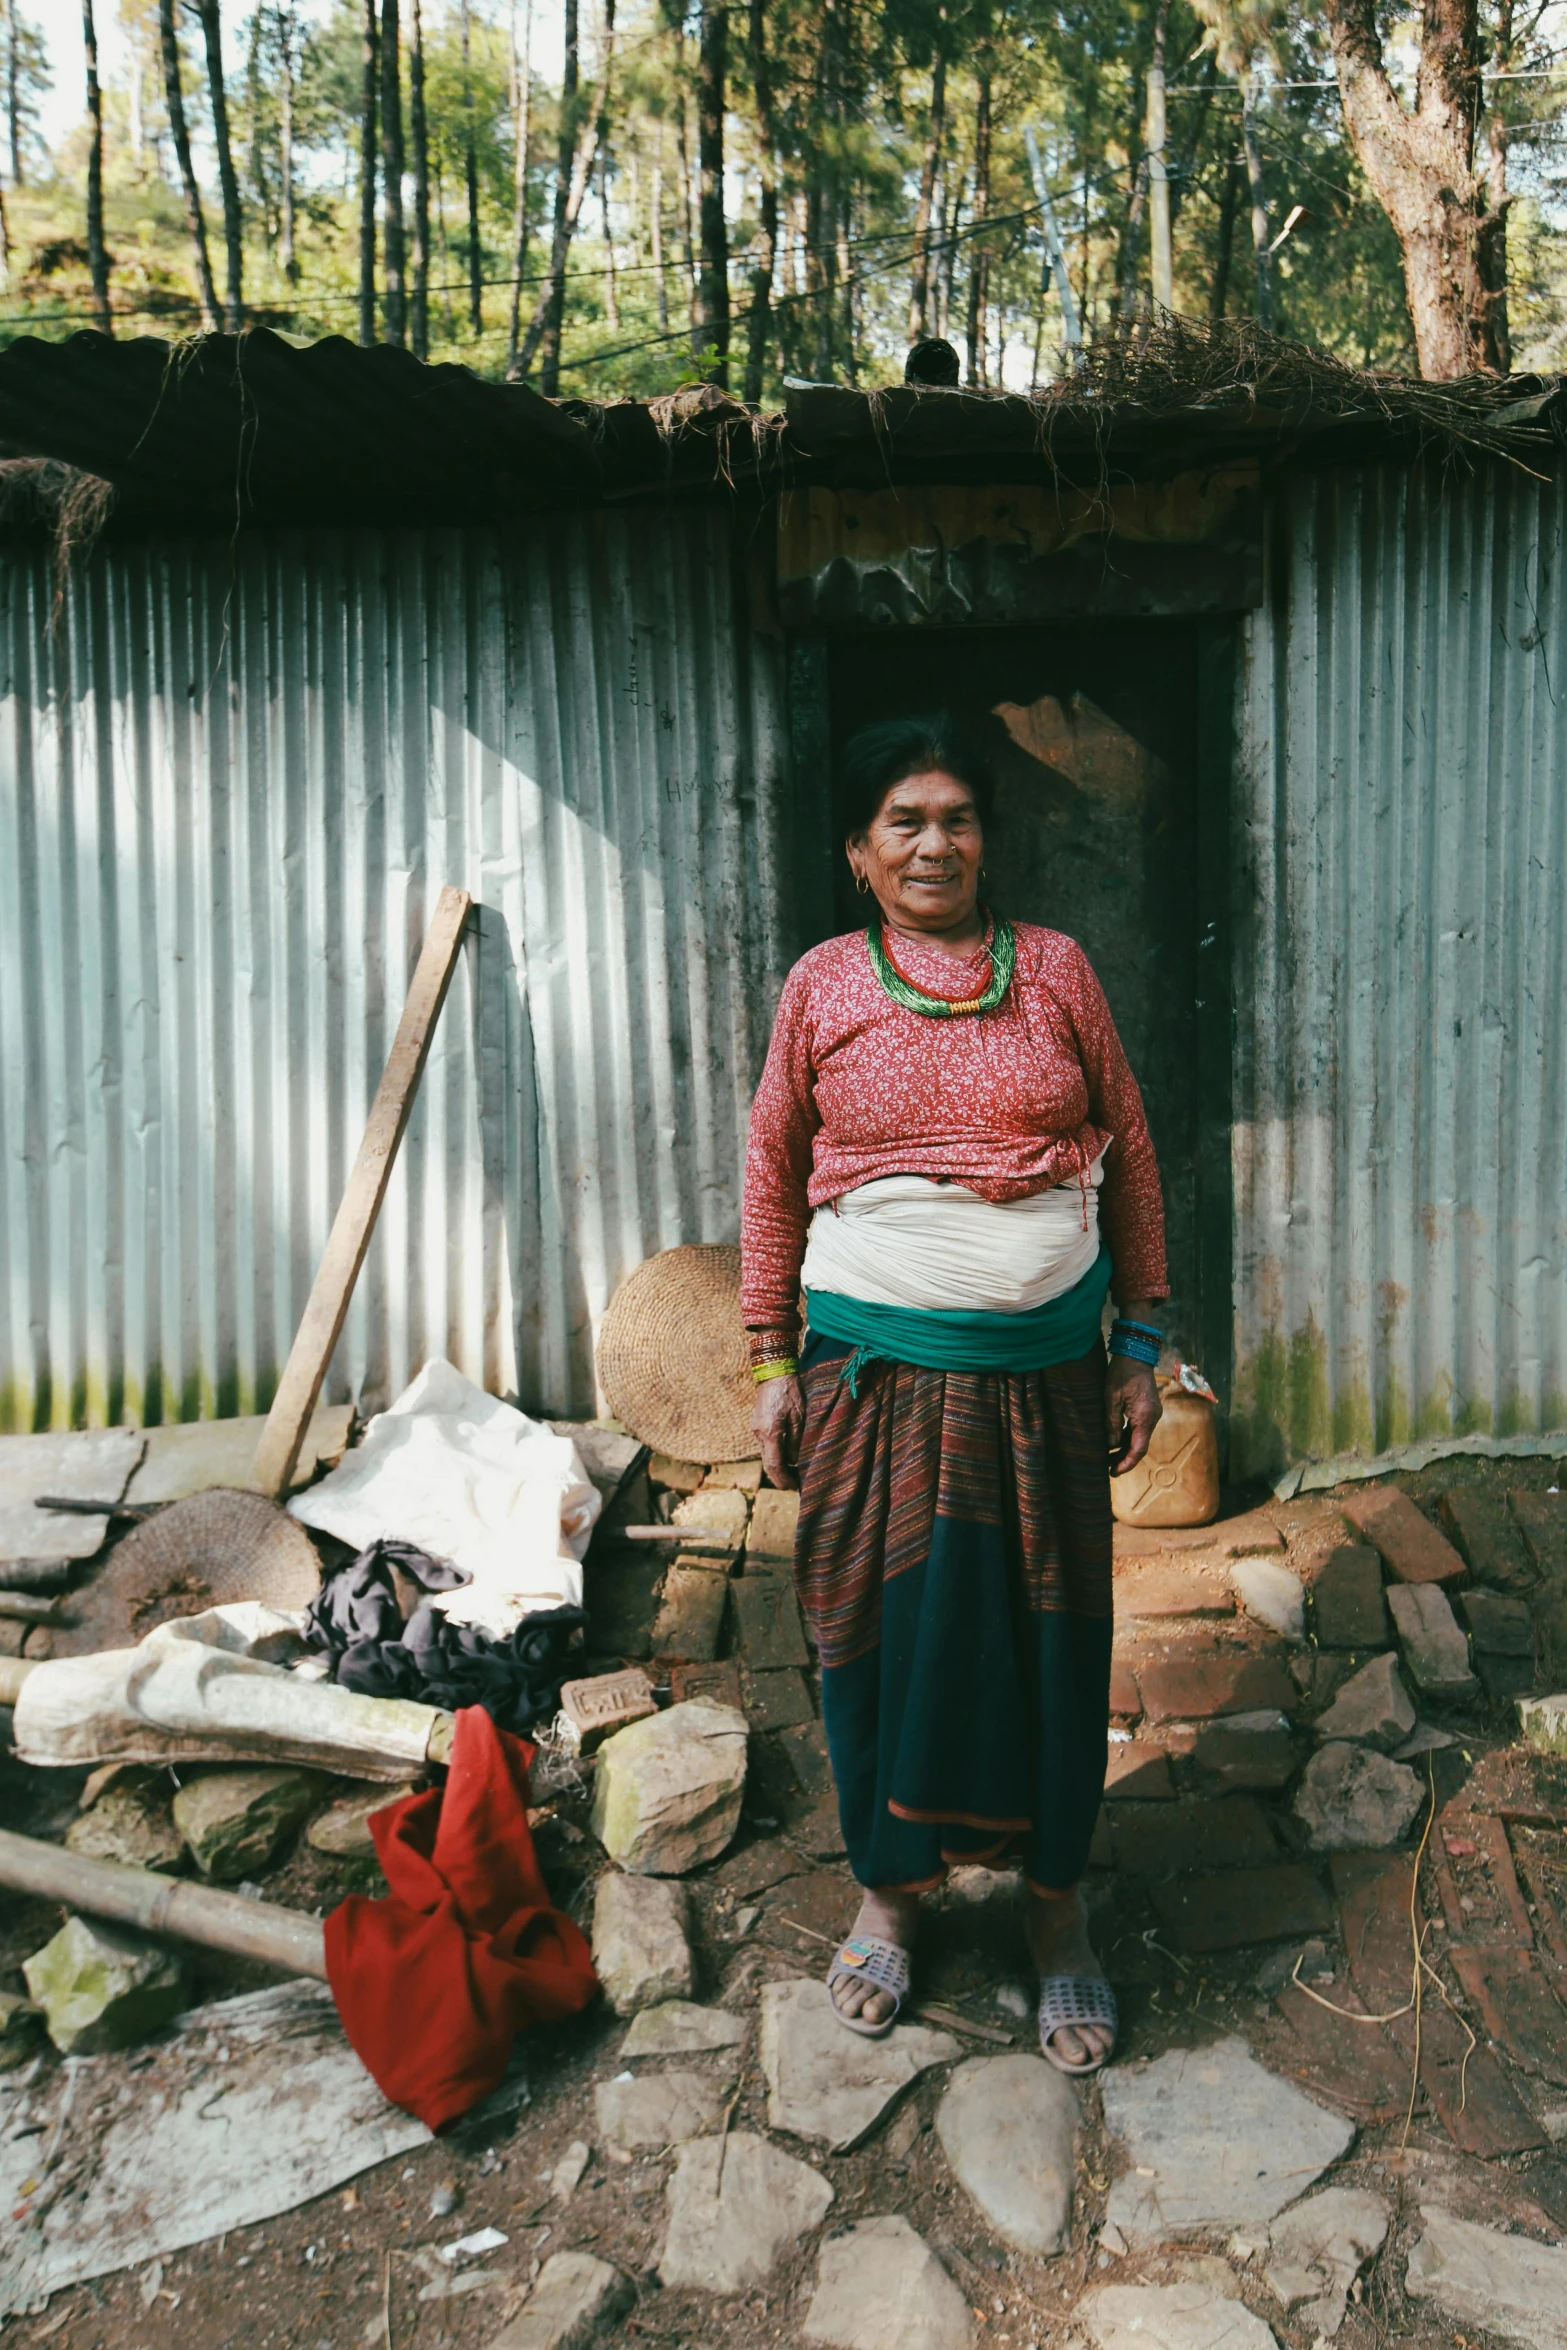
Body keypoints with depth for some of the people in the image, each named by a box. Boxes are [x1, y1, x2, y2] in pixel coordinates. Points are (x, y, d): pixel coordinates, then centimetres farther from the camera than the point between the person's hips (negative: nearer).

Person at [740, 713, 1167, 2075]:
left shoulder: (1056, 968, 3)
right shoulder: (822, 987, 1)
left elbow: (1130, 1155, 6)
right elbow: (773, 1177, 6)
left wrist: (1142, 1346, 3)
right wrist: (773, 1362, 3)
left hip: (1045, 1367, 1)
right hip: (875, 1366, 0)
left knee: (1048, 1636, 9)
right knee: (882, 1625, 9)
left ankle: (1058, 1912, 30)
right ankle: (892, 1888, 33)